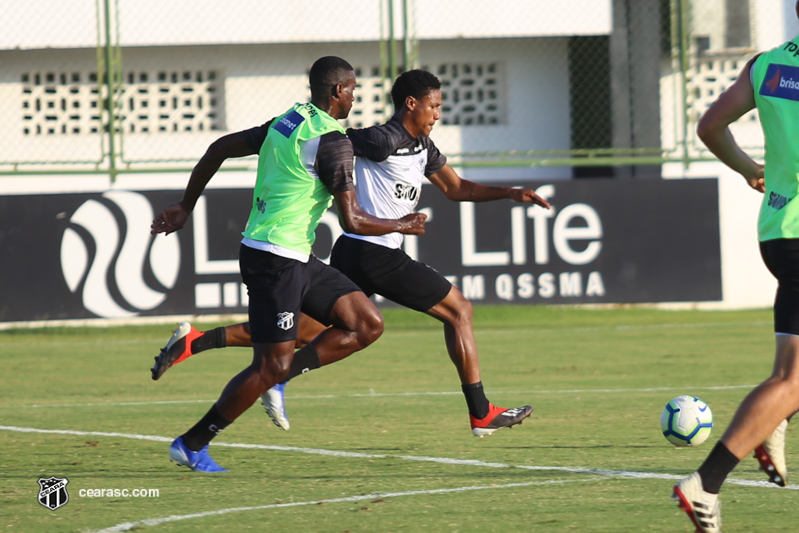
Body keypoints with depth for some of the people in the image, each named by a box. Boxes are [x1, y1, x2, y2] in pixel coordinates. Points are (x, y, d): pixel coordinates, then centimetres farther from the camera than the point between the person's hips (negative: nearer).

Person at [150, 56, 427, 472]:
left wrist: (185, 207, 25)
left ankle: (278, 378, 7)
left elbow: (219, 148, 18)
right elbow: (352, 221, -16)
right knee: (272, 365, -6)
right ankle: (191, 444, 2)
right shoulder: (332, 141, -14)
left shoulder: (287, 123, 12)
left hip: (295, 259, 9)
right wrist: (404, 226, 1)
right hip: (276, 261, -9)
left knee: (368, 325, 6)